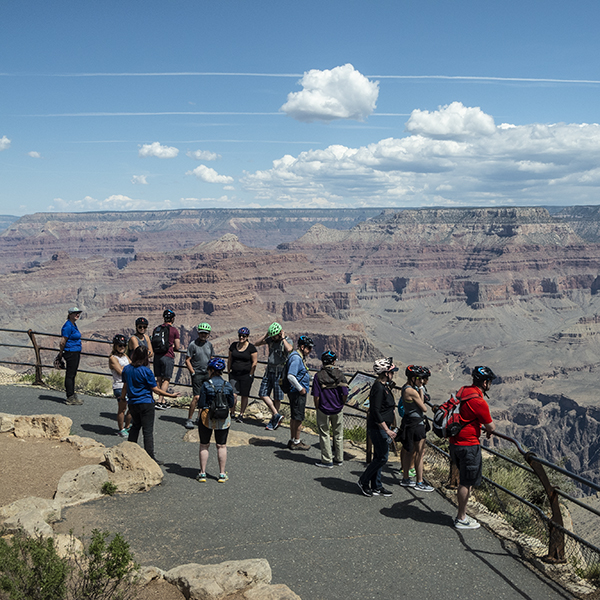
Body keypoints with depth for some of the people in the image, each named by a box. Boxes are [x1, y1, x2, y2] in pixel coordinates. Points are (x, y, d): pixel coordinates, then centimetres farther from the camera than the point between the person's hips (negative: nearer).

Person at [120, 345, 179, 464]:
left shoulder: (126, 369, 0)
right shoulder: (146, 371, -17)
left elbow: (125, 386, 11)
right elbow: (155, 389, -12)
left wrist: (122, 398, 29)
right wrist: (171, 395, -5)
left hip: (132, 403, 6)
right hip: (146, 403, -6)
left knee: (135, 426, 23)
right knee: (148, 430, -1)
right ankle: (150, 457, 1)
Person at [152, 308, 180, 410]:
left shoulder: (156, 329, 9)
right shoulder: (174, 330, -5)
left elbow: (153, 344, 15)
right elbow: (177, 347, -2)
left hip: (157, 356, 5)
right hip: (168, 357, -5)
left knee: (159, 379, 12)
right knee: (166, 380, 1)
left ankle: (163, 401, 16)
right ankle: (160, 402, -7)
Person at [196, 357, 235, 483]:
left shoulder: (206, 385, -11)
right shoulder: (228, 386, -3)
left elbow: (201, 405, -10)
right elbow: (231, 404, 2)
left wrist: (199, 421, 0)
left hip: (207, 417, -2)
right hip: (223, 419, 2)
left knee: (204, 445, 10)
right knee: (222, 446, 11)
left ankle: (202, 473, 13)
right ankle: (222, 474, 15)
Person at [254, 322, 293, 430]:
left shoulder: (288, 341, -10)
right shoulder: (270, 339, 4)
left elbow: (289, 349, -34)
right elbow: (256, 344, 4)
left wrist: (283, 338, -22)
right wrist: (266, 335, -5)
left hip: (280, 372, -6)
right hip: (269, 370, 6)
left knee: (277, 398, 3)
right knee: (263, 394, 0)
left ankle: (273, 420, 16)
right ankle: (277, 415, 4)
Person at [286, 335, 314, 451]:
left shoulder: (299, 357, 14)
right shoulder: (296, 358, -19)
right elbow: (291, 376, -28)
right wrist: (300, 389, -20)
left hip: (298, 392, 11)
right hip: (297, 393, -11)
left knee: (294, 417, 16)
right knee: (298, 418, -2)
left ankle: (292, 440, 24)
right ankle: (296, 442, 6)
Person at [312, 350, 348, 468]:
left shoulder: (319, 376, -12)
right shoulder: (340, 375, -7)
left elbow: (316, 396, -13)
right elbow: (345, 394, -6)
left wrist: (317, 408, 3)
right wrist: (340, 405, 11)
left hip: (323, 410, -2)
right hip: (338, 410, 2)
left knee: (324, 435, 9)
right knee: (338, 435, 16)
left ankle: (327, 461, 12)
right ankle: (339, 459, 25)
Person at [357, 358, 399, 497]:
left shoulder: (384, 386, 11)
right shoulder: (378, 388, -20)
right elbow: (375, 412, -24)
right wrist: (387, 430, -25)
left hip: (382, 428, 10)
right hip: (377, 428, -10)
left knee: (379, 457, 14)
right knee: (382, 457, -5)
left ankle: (376, 486, 21)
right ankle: (363, 481, 9)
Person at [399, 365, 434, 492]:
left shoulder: (405, 388, 9)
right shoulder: (412, 391, -22)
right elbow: (424, 409, -14)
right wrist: (421, 395, -4)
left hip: (409, 421, 10)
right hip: (416, 423, -10)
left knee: (408, 451, 16)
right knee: (420, 453, -3)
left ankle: (405, 478, 25)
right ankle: (419, 483, 3)